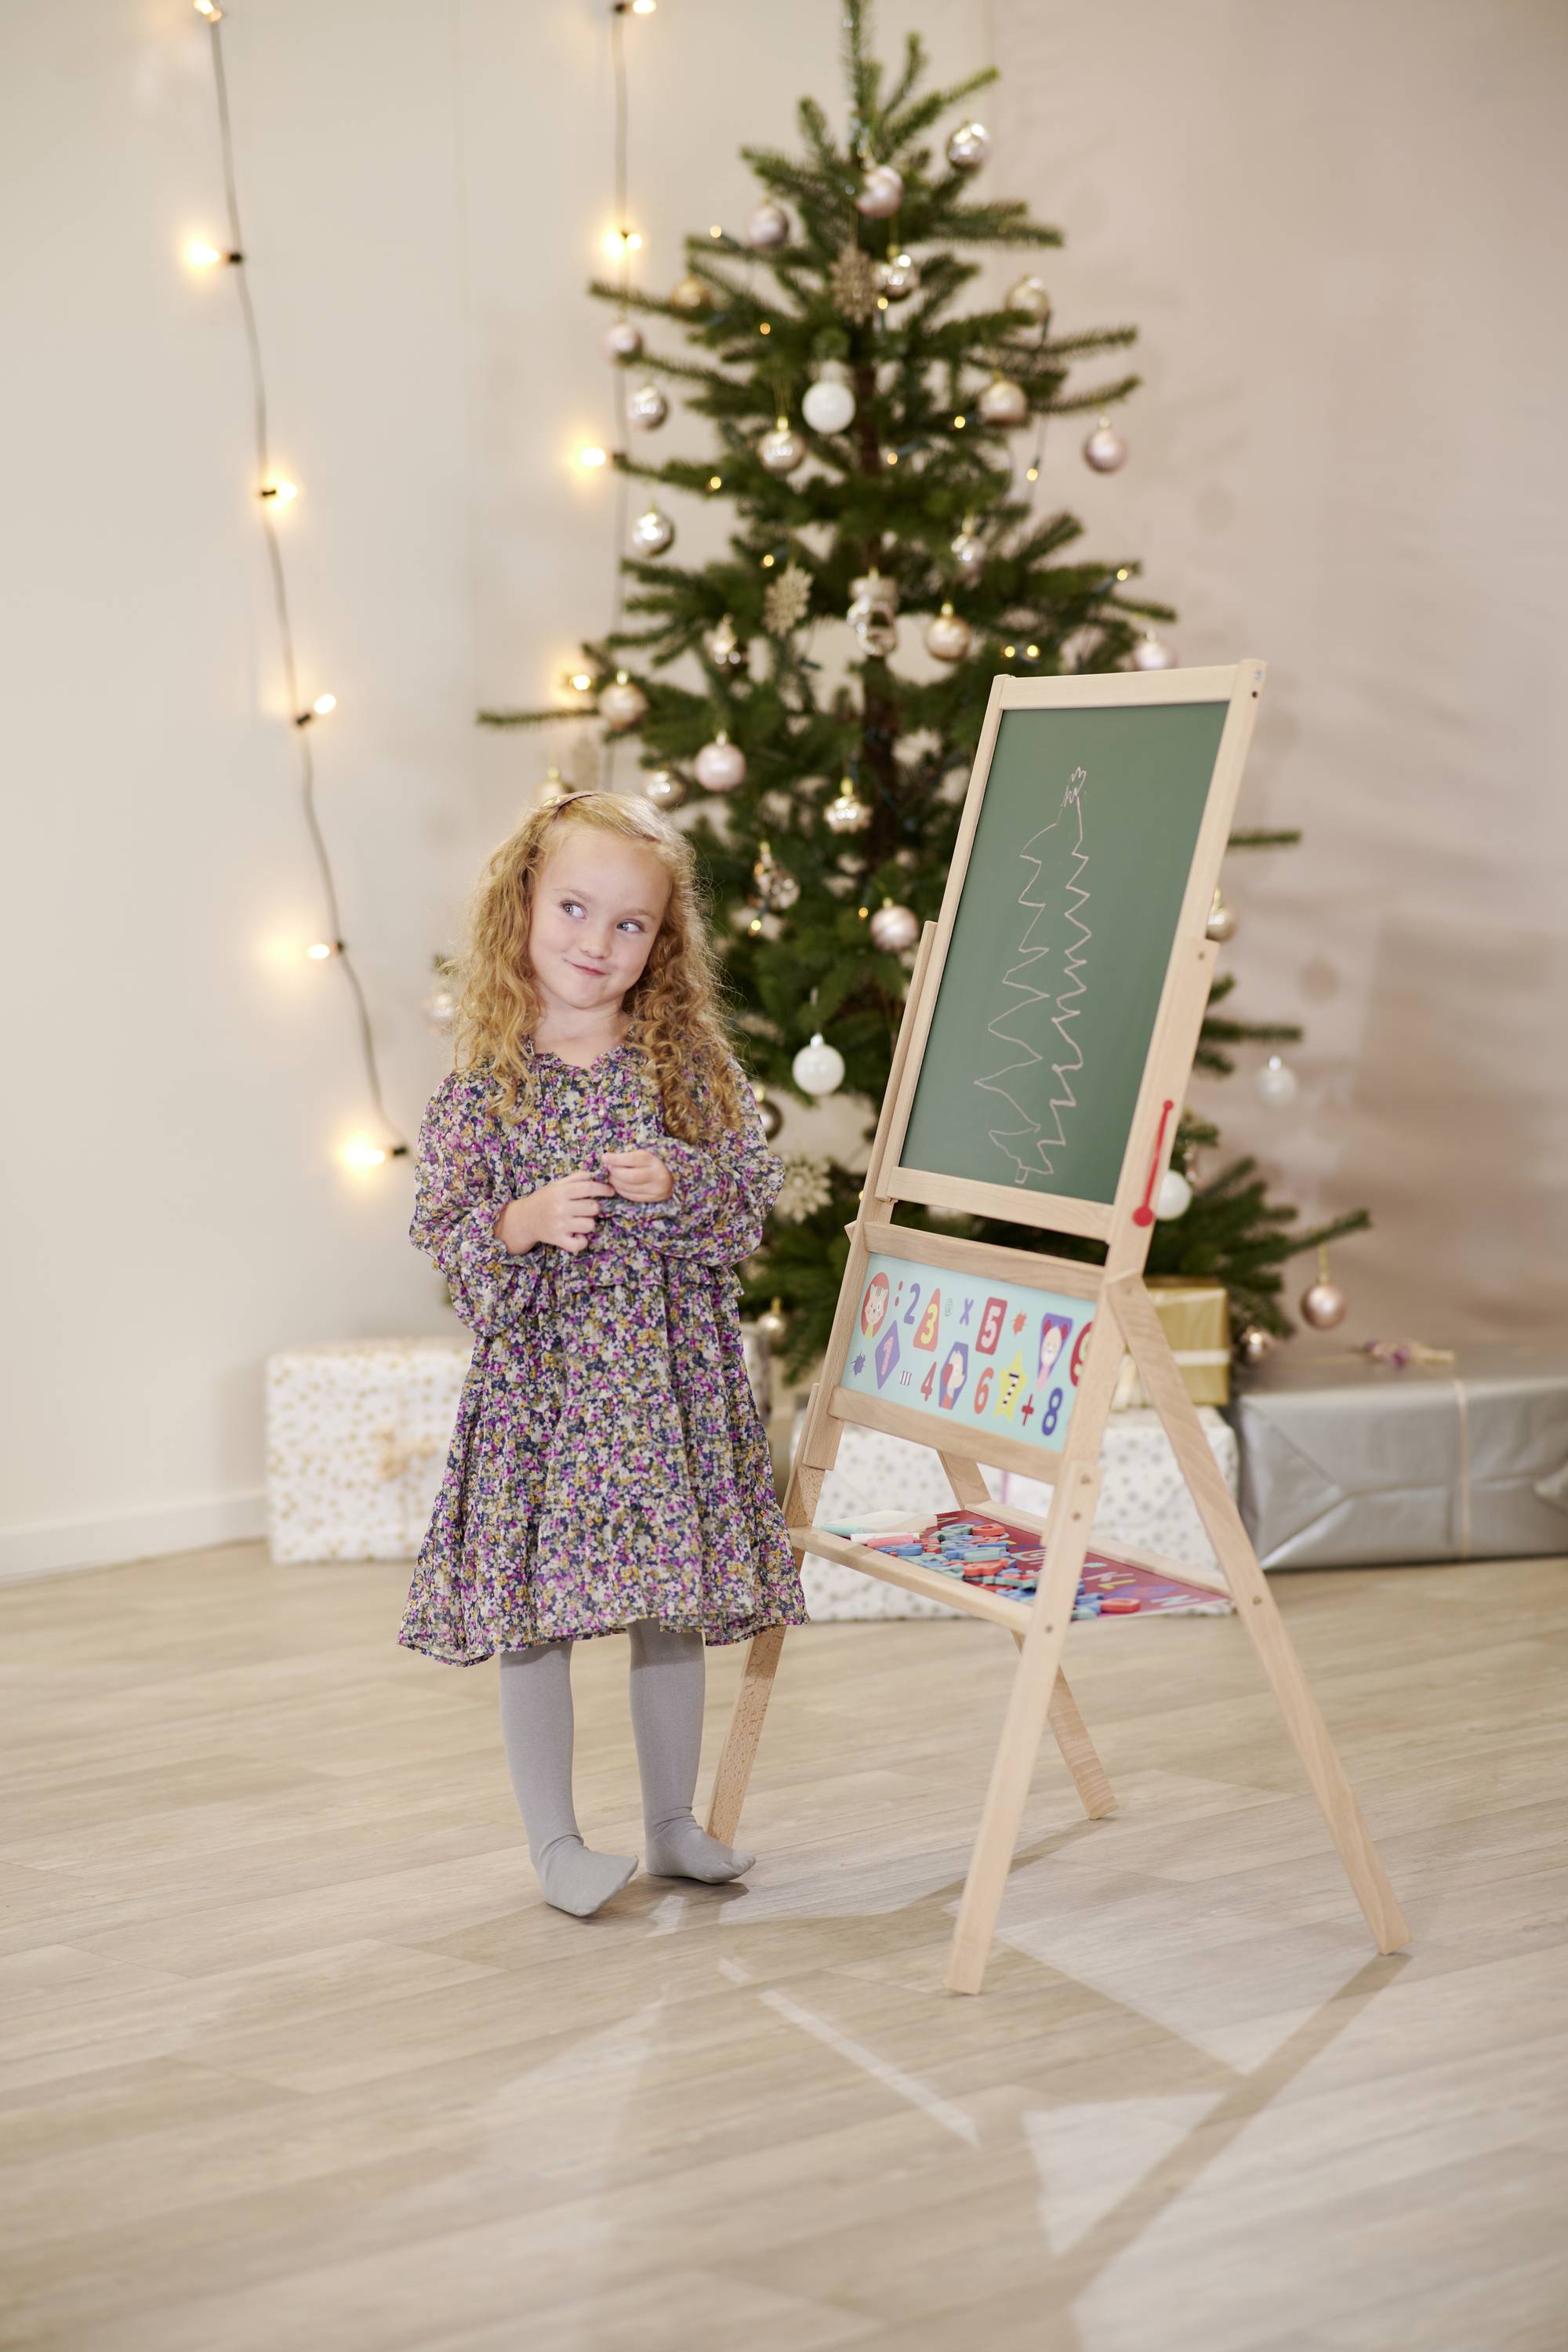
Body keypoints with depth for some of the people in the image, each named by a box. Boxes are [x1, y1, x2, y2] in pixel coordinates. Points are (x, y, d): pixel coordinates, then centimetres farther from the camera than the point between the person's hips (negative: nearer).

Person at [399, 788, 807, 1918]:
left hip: (673, 1370, 2)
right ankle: (556, 1843, 17)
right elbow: (442, 1226, -2)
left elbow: (755, 1187, 1)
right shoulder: (482, 1084, -2)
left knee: (676, 1605, 10)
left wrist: (678, 1186, -17)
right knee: (535, 1611, 2)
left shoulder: (692, 1063, 3)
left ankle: (673, 1823, 27)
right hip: (541, 1370, -2)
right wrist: (523, 1222, -20)